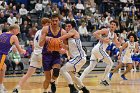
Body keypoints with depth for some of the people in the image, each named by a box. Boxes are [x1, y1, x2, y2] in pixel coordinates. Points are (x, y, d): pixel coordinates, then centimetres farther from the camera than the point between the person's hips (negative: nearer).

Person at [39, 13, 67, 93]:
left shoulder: (63, 32, -2)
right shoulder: (46, 29, -5)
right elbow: (40, 44, -7)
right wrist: (45, 38, -27)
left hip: (56, 55, 1)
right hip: (46, 55, -1)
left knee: (56, 70, -28)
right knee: (48, 78, 0)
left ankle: (52, 81, 5)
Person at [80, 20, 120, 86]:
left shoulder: (114, 35, 20)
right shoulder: (106, 31, -6)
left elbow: (118, 45, 22)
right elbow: (95, 33, -16)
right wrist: (102, 39, -19)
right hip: (99, 49, -8)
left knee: (91, 66, 4)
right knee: (110, 63, 0)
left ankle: (79, 80, -4)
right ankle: (103, 80, 3)